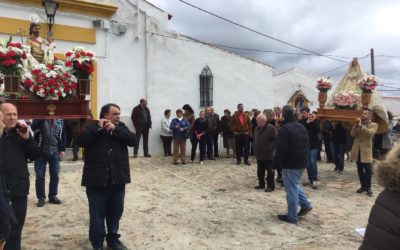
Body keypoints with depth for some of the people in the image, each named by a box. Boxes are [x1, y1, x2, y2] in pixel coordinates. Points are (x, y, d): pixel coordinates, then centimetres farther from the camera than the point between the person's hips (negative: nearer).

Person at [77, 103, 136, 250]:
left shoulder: (121, 127, 7)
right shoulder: (93, 127, 0)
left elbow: (133, 141, -7)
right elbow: (80, 141, -16)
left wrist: (115, 130, -15)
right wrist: (98, 128, -17)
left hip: (118, 179, 3)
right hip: (96, 179, -3)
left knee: (116, 211, 14)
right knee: (97, 213, 5)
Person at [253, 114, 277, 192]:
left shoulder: (271, 128, -11)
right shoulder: (257, 128, 12)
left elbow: (275, 139, -14)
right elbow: (254, 140, 20)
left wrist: (269, 148, -18)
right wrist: (255, 149, 11)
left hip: (268, 155, -7)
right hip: (259, 154, 7)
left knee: (269, 171, 1)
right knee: (260, 171, 14)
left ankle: (270, 186, 8)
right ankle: (261, 184, 26)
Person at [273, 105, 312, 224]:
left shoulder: (284, 129, -17)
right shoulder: (302, 127, 10)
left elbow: (281, 149, -21)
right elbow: (307, 145, 16)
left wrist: (275, 164, -11)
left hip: (290, 164, -9)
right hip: (302, 162, 9)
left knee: (291, 189, 0)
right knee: (295, 185, 26)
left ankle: (291, 216, 8)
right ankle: (305, 204, 22)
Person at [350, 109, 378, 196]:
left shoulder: (374, 125, -1)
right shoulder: (359, 124, 14)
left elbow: (370, 133, -21)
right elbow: (352, 134, 2)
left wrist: (361, 125, -20)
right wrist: (356, 125, -10)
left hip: (366, 151, -5)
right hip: (357, 150, 5)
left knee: (368, 170, -3)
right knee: (360, 170, 10)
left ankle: (368, 187, 10)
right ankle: (363, 186, 21)